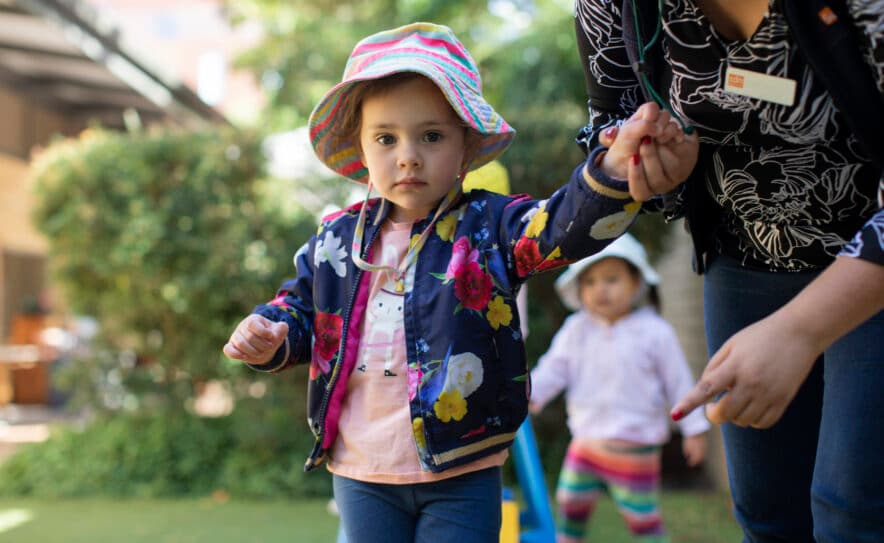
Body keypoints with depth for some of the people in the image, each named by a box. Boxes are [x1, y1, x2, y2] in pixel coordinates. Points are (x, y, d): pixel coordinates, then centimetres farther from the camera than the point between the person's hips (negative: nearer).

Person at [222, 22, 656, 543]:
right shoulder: (337, 239, 4)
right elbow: (300, 306, 17)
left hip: (461, 476, -3)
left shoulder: (487, 225, -6)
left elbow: (567, 226, -23)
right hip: (361, 474, 3)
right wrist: (270, 333, -7)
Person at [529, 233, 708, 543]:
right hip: (586, 444, 4)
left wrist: (694, 430, -1)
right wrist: (530, 394, -15)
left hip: (634, 449, -4)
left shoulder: (655, 332, -9)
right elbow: (555, 368, 3)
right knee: (570, 507, 12)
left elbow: (679, 382, -3)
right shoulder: (576, 329, 0)